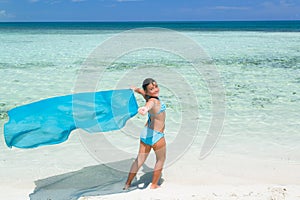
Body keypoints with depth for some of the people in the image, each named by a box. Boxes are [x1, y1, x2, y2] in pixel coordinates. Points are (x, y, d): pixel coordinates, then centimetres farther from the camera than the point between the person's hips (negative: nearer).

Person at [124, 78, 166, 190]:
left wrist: (135, 89, 42)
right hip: (156, 135, -8)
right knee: (160, 160, 15)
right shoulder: (153, 101, -26)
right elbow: (149, 104, -52)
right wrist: (145, 108, -73)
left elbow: (140, 90, 22)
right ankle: (154, 185, 21)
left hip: (146, 133, 8)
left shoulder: (148, 97, 0)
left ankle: (127, 184, 22)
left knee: (139, 160, 17)